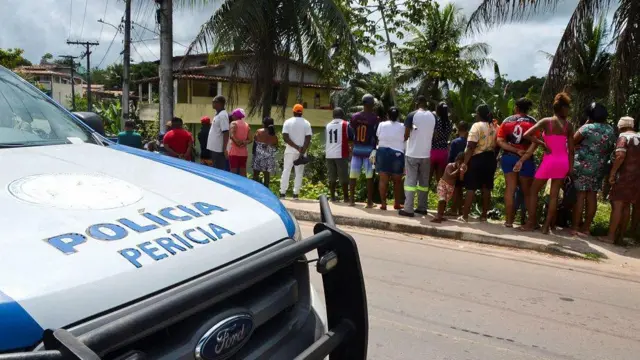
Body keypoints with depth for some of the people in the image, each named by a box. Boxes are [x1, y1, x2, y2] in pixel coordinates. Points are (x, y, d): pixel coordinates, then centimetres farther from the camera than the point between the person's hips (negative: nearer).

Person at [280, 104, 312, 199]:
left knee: (286, 170, 6)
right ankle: (296, 193, 3)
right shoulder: (306, 123, 0)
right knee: (299, 173, 6)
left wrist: (297, 147, -12)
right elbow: (308, 139, -9)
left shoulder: (288, 122, -1)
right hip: (302, 151, 0)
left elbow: (285, 137, -11)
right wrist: (302, 151, -13)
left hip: (290, 150, 0)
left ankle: (282, 192, 2)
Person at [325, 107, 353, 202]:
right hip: (341, 154, -4)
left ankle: (332, 197, 11)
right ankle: (346, 197, 2)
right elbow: (352, 137, 1)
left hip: (329, 154, 4)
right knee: (344, 177, 1)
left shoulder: (328, 125, 14)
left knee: (332, 177, 10)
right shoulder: (345, 124, -1)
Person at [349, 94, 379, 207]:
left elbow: (351, 133, 4)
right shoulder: (375, 118, -8)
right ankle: (369, 202, 6)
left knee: (353, 176, 9)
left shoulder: (354, 117, 2)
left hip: (356, 149, 3)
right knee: (369, 177, 3)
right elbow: (376, 135, -7)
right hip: (369, 149, -3)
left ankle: (352, 200, 13)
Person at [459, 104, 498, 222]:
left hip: (477, 159, -6)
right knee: (486, 188, 9)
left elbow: (471, 146, -18)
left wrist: (465, 162, -17)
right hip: (490, 159, 6)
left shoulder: (477, 126, -11)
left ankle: (465, 216, -2)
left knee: (471, 188, -4)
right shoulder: (494, 127, 10)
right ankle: (484, 215, 15)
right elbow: (496, 145, 12)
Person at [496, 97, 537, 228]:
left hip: (508, 157, 2)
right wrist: (523, 158, -7)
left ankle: (509, 221, 3)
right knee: (527, 191, 8)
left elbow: (500, 141, -6)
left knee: (510, 189, 4)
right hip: (526, 159, -2)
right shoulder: (532, 122, -1)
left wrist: (516, 151, -10)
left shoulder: (507, 121, 4)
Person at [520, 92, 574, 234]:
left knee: (533, 191, 9)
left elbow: (527, 134, -17)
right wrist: (571, 166, 9)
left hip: (549, 160, -3)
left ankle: (530, 223, 7)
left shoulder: (546, 121, -6)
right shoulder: (569, 125, 3)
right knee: (554, 195, 6)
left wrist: (542, 144, -7)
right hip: (563, 161, 4)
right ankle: (546, 226, 8)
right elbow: (571, 149, 3)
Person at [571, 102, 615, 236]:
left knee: (580, 195, -1)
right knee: (592, 196, 7)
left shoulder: (588, 128, -12)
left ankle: (575, 226, 1)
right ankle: (586, 227, 13)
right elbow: (610, 148, 16)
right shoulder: (611, 130, 7)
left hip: (583, 165, -5)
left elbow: (573, 141, -3)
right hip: (599, 168, 5)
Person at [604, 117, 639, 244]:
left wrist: (612, 173, -19)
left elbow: (620, 156, -22)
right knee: (626, 206, 12)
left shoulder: (623, 137, -8)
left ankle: (610, 236, -9)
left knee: (617, 205, -8)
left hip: (624, 176, -7)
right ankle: (621, 234, 17)